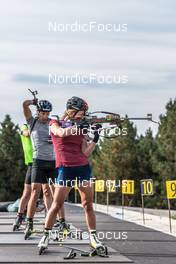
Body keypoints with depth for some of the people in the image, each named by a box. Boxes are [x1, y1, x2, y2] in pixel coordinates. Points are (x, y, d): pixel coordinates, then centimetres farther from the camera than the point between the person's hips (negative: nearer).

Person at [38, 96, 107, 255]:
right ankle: (45, 237, 8)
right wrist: (79, 127, -21)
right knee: (57, 204, -5)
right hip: (65, 169, -4)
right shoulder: (55, 124, 7)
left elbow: (86, 153, 7)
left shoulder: (80, 129, 15)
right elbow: (61, 132, -18)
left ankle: (94, 238, 5)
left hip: (83, 168, 4)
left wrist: (95, 139, -5)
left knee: (88, 204, 0)